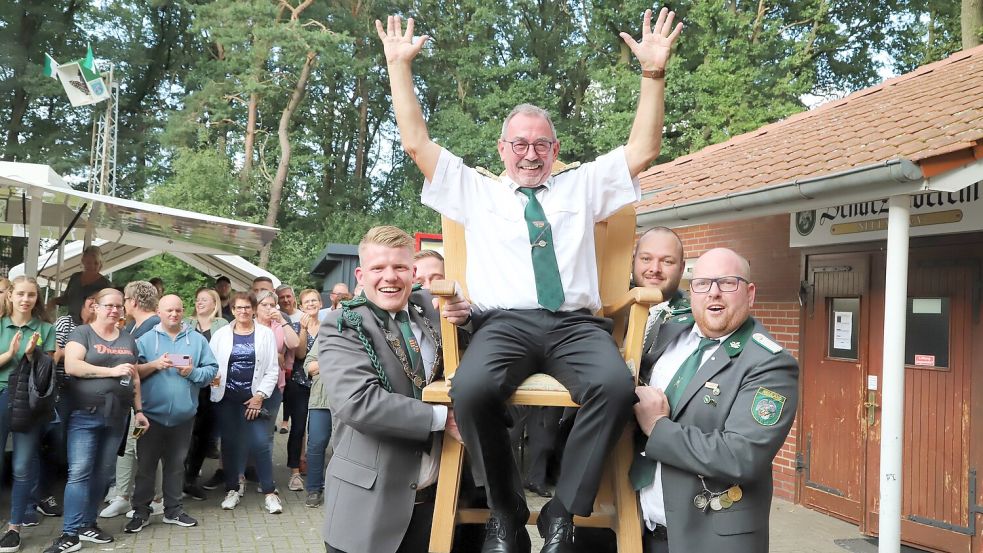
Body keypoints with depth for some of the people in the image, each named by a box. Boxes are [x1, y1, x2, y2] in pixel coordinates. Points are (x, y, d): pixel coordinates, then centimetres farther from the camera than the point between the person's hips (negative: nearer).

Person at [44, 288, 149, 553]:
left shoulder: (128, 339, 15)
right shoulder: (82, 333, -2)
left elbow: (135, 377, 18)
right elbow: (71, 366, -17)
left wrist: (138, 410, 13)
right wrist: (112, 371, -19)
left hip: (116, 416, 5)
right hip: (85, 414, -5)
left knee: (102, 472, 10)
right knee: (79, 472, -9)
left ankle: (88, 524, 22)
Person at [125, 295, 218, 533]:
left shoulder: (197, 339, 7)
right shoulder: (145, 338, 2)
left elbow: (212, 370, 2)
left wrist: (193, 372, -15)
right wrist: (153, 365, -19)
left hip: (183, 415, 2)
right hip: (152, 413, -2)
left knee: (176, 464, 12)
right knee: (145, 464, 4)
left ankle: (173, 510, 22)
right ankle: (141, 512, 15)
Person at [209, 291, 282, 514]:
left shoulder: (265, 334, 3)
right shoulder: (220, 335, 6)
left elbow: (272, 369, 1)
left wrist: (260, 395, -7)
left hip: (254, 398, -2)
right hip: (226, 398, 2)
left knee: (260, 443, -8)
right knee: (229, 443, 8)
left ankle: (269, 492, 1)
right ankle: (233, 488, 23)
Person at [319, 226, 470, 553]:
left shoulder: (429, 308, 6)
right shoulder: (342, 326, -9)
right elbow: (357, 402, -23)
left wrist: (466, 319, -9)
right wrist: (442, 417, -20)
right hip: (370, 505, -4)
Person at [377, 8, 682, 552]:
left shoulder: (582, 186, 25)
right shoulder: (475, 191, 22)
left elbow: (643, 150, 17)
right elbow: (416, 143, 18)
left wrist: (653, 72, 7)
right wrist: (399, 66, 14)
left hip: (575, 324, 1)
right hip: (505, 323, -1)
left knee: (616, 384, -34)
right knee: (470, 388, -36)